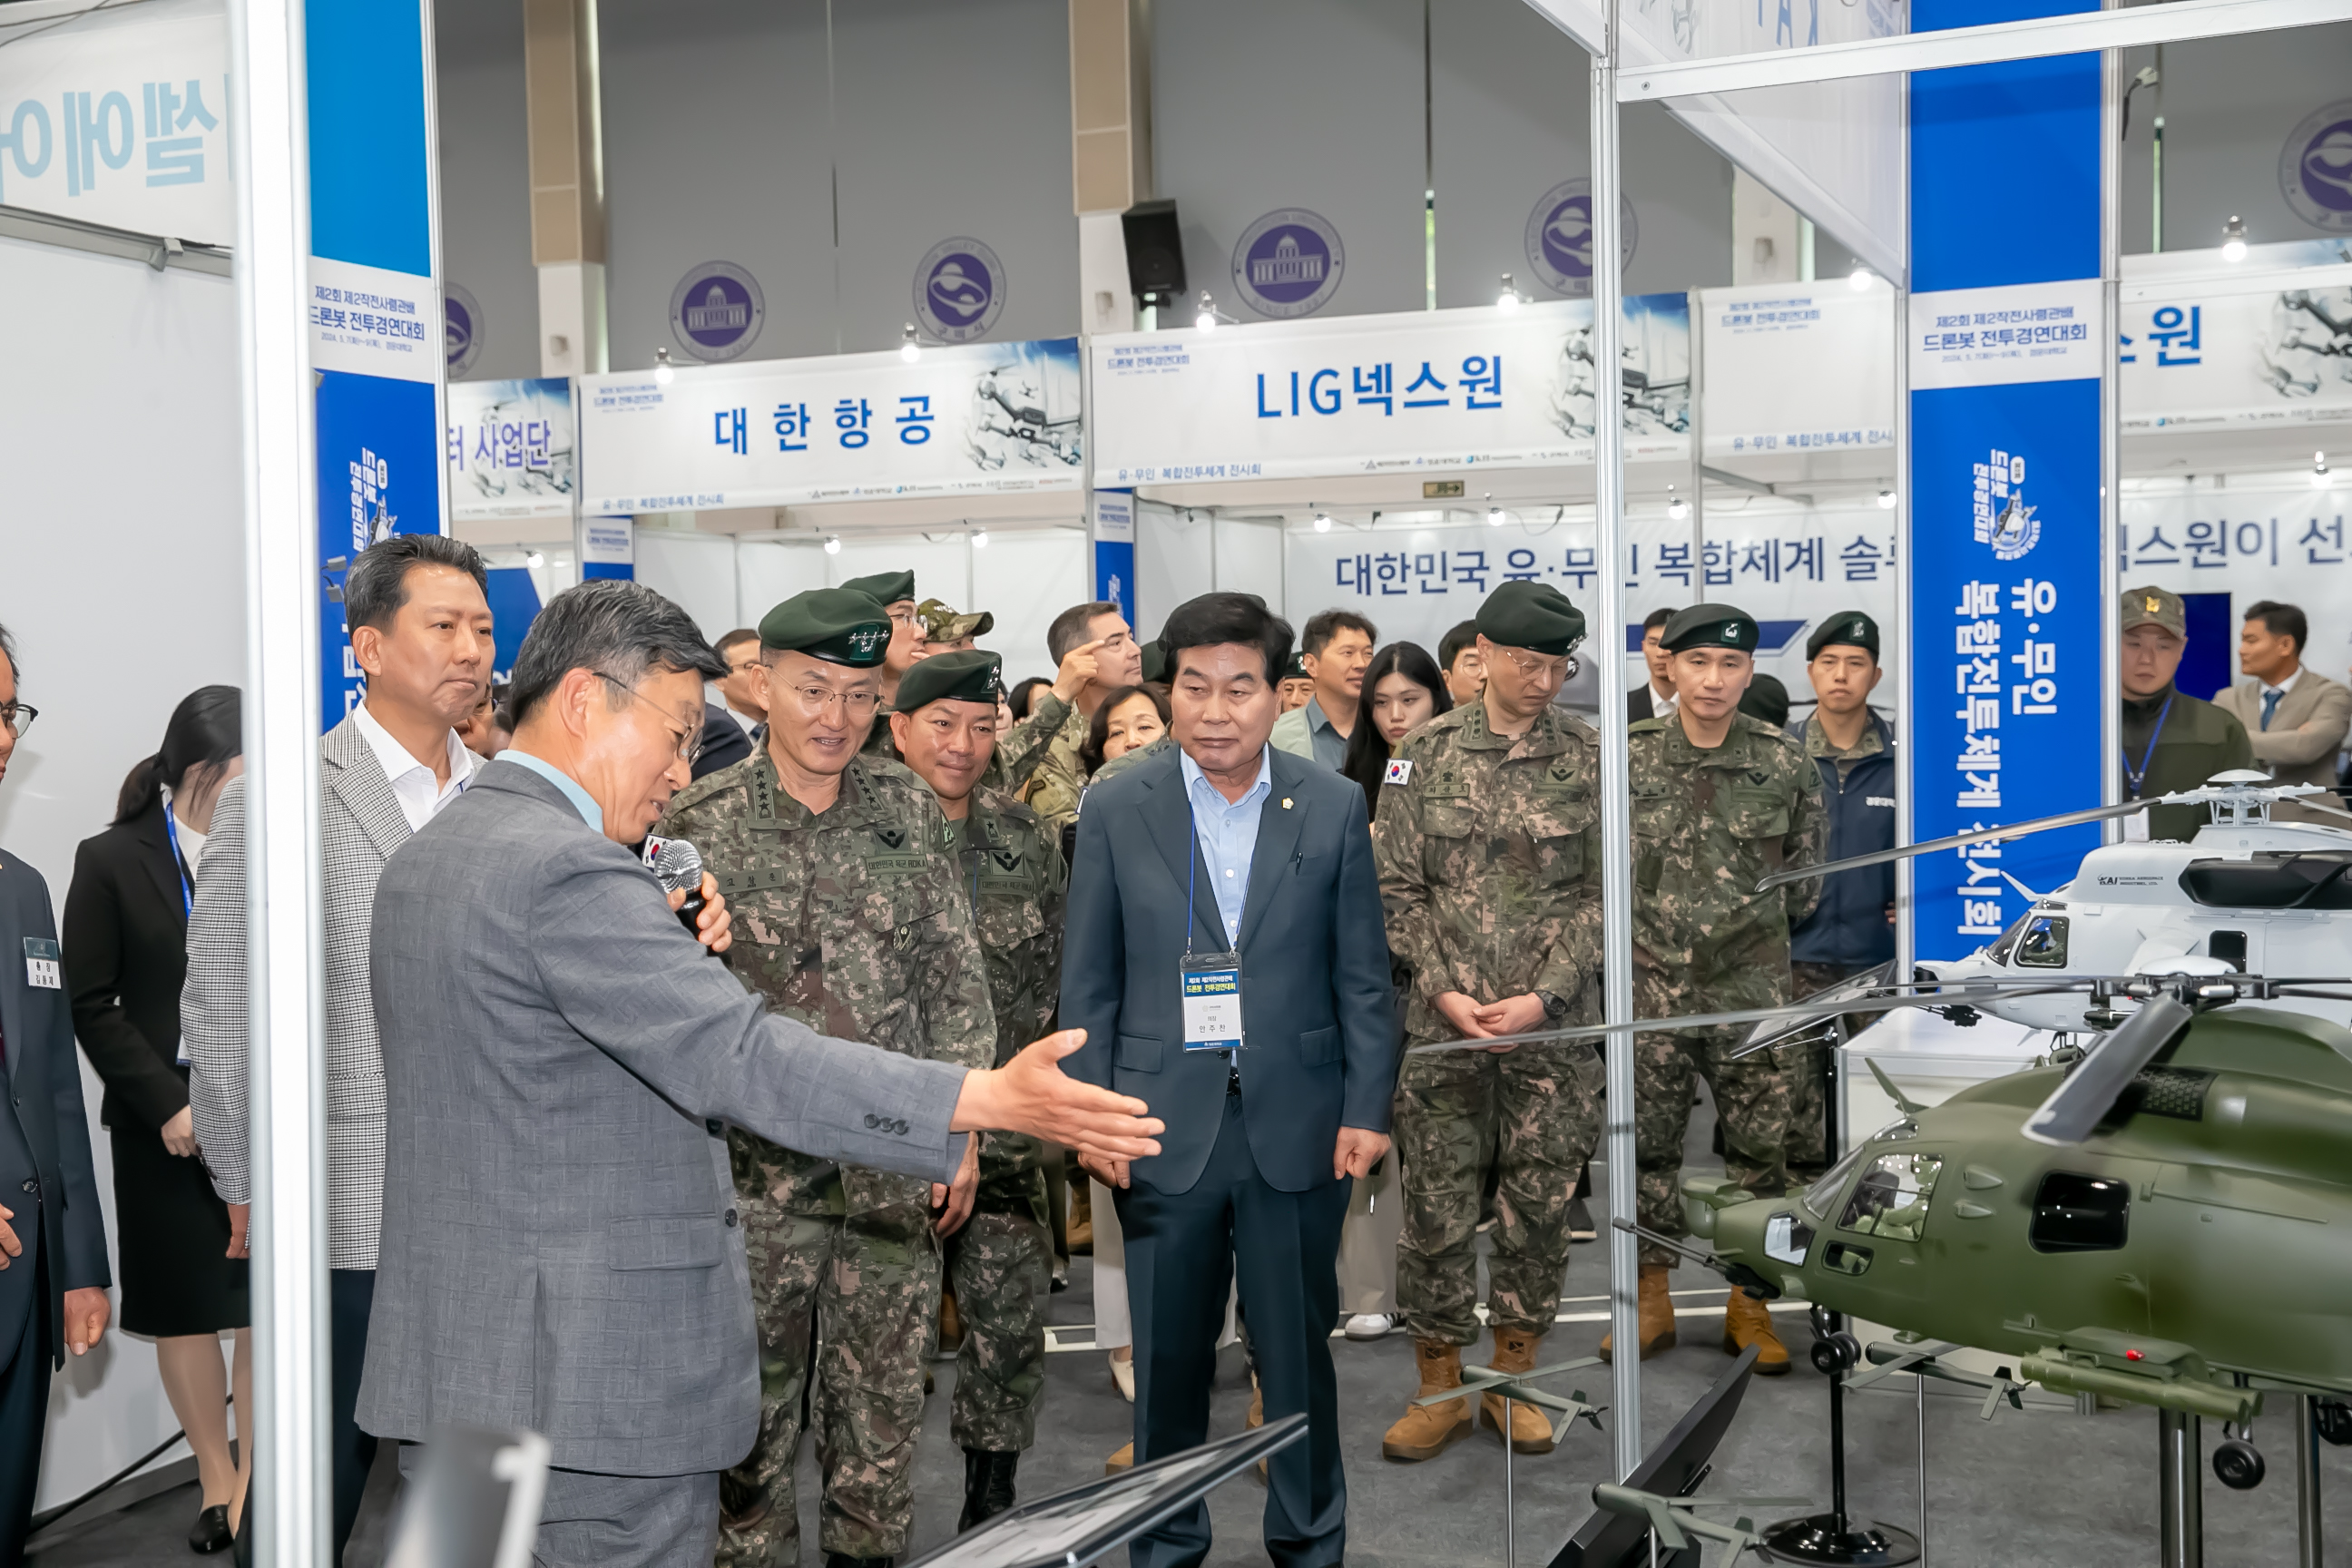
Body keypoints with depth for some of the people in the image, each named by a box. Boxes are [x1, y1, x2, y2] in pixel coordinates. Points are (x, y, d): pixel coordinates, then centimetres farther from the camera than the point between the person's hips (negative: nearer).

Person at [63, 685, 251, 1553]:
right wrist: (167, 1105, -10)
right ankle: (217, 1479, 26)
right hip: (166, 1127, 0)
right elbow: (92, 1006, -2)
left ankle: (256, 1477, 18)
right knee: (185, 1308, 10)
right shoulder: (113, 862, -3)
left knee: (269, 1303, 3)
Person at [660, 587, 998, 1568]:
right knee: (753, 1404, 7)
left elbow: (955, 979, 6)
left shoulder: (909, 809, 4)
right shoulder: (698, 821, -4)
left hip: (893, 1166, 2)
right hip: (755, 1166, -2)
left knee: (884, 1396, 12)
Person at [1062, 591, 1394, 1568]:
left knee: (1299, 1350, 11)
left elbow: (1363, 976, 4)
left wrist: (1367, 1109, -2)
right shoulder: (1116, 810, -1)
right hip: (1165, 1126, 0)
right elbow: (1088, 983, 2)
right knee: (1167, 1357, 10)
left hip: (1296, 1124, 0)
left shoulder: (1332, 807, 1)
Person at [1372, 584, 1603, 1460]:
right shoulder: (1426, 754, 3)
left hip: (1554, 1025, 0)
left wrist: (1543, 996, -10)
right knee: (1436, 1205, 3)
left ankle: (1514, 1380, 23)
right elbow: (1398, 889, 3)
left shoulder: (1590, 757, 3)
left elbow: (1603, 890, 0)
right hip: (1444, 1022, 0)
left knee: (1540, 1205, 7)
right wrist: (1444, 990, -7)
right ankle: (1440, 1389, 18)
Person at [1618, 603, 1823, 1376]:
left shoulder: (1787, 764, 1)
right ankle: (1651, 1298, 19)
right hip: (1650, 988, 0)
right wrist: (1643, 934, 10)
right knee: (1646, 1144, 6)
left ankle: (1749, 1306, 17)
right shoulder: (1625, 757, -1)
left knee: (1761, 1146, 4)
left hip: (1753, 992, 0)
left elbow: (1805, 878, 12)